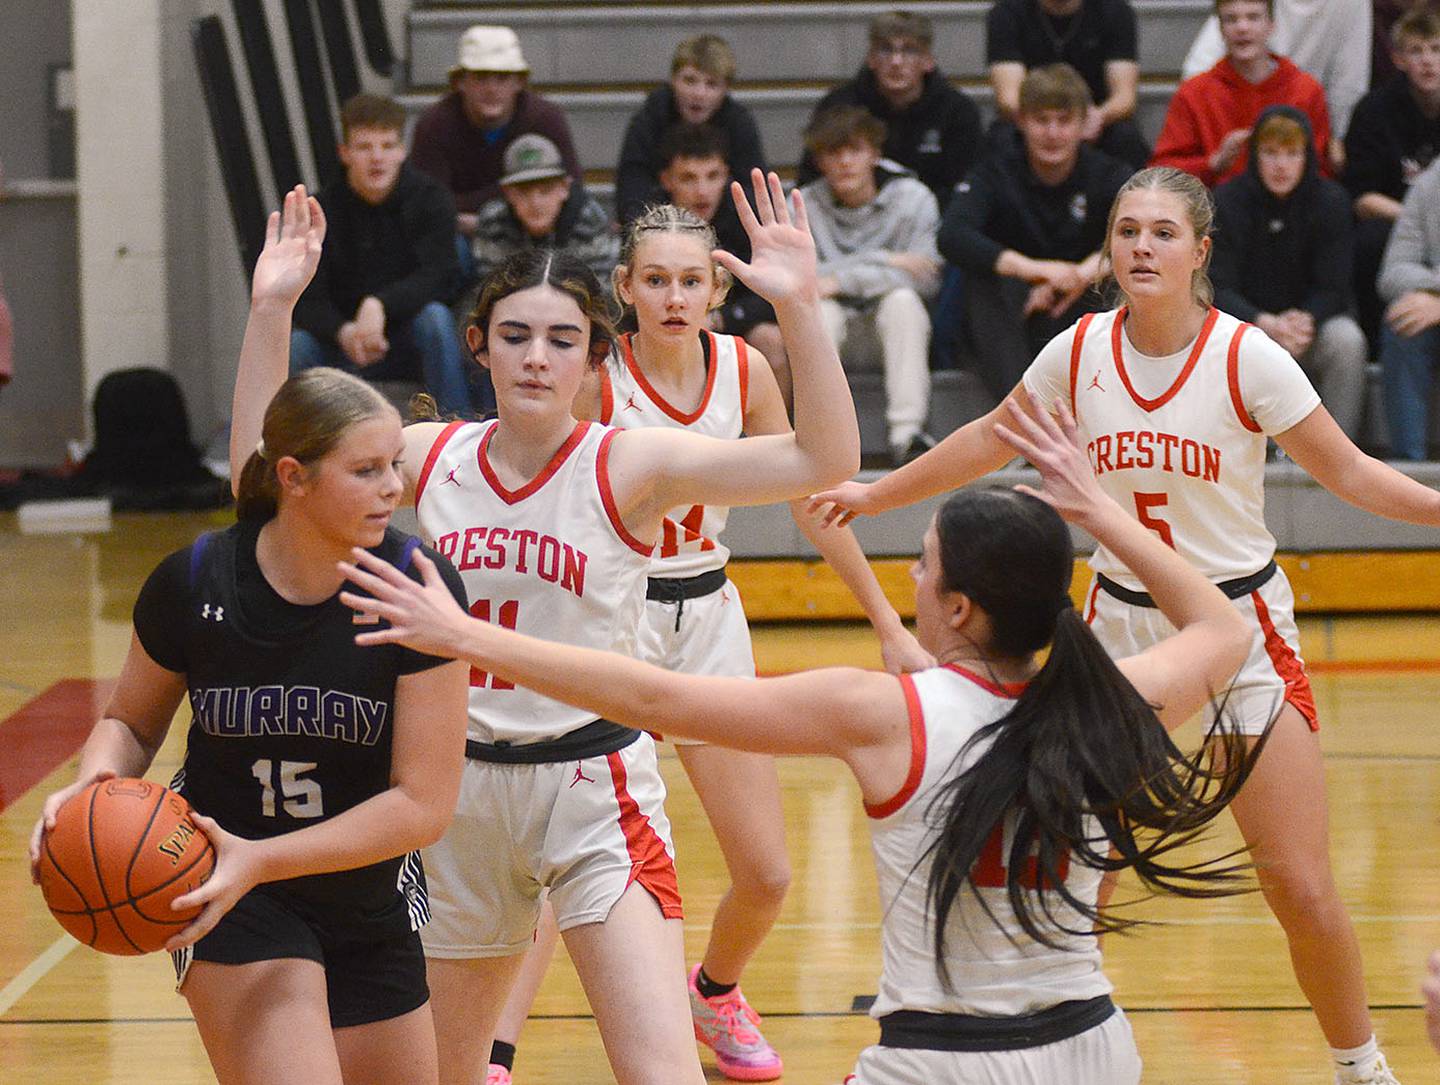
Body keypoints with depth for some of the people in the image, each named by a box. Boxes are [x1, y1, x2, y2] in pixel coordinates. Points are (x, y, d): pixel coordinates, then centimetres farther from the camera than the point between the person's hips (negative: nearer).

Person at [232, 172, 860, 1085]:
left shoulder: (629, 467, -11)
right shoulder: (432, 456, 1)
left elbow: (823, 460, -21)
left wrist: (799, 306, -33)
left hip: (594, 787, -4)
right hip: (460, 790, 4)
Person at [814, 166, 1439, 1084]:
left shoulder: (1246, 357, -13)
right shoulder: (1080, 353, -4)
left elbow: (1348, 471, -6)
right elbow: (989, 441, 13)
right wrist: (874, 495, 21)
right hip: (1120, 626, 3)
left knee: (1302, 889, -6)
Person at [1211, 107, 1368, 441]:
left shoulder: (1331, 201, -6)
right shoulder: (1227, 201, -9)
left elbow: (1333, 288, -9)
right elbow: (1218, 288, -14)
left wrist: (1304, 321, -33)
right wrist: (1266, 324, -32)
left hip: (1311, 323, 1)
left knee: (1347, 339, -31)